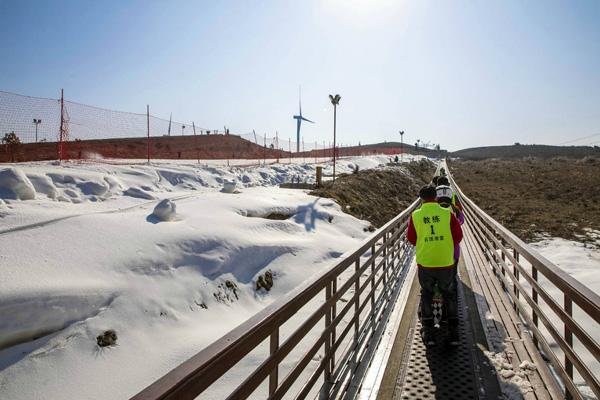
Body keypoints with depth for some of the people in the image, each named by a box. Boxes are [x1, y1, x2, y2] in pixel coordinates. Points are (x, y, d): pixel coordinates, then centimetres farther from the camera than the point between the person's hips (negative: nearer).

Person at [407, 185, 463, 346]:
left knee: (426, 295, 17)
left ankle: (428, 333, 21)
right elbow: (458, 236, 0)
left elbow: (411, 239, 4)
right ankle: (453, 332, 21)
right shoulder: (447, 214, -7)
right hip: (447, 262, 0)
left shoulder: (415, 215, -5)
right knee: (450, 295, 18)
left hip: (425, 263, 0)